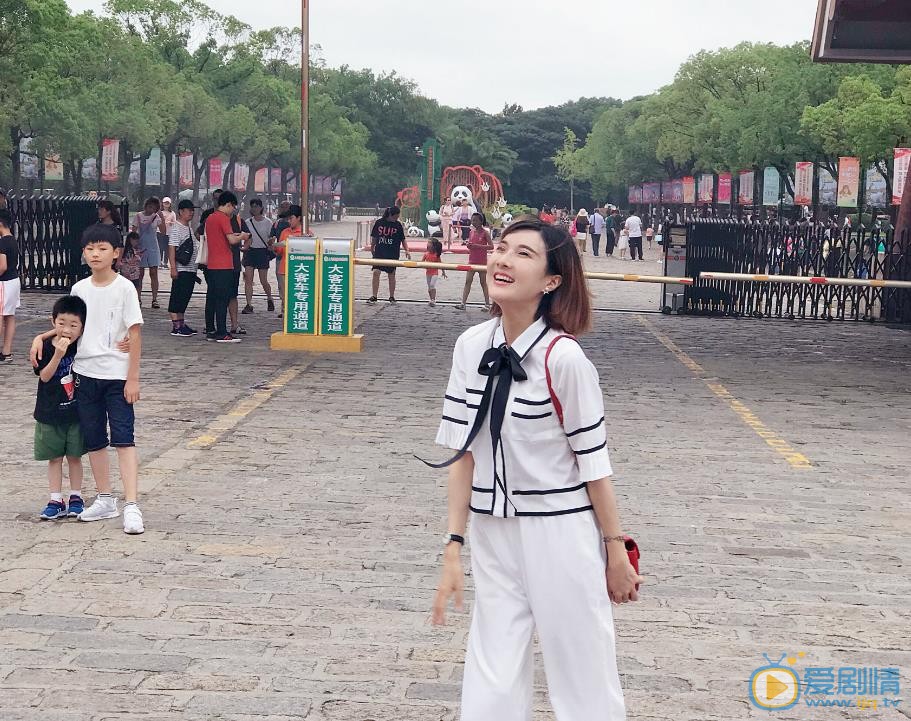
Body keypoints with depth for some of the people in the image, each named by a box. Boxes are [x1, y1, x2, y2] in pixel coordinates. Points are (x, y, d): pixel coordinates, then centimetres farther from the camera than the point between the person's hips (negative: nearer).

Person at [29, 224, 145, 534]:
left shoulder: (124, 288, -9)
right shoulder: (80, 289, 5)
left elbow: (135, 334, -9)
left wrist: (133, 378, -11)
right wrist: (42, 337, 2)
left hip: (117, 375, -5)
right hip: (85, 373, 5)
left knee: (123, 438, -9)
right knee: (93, 440, 11)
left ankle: (131, 506, -12)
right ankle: (105, 500, 24)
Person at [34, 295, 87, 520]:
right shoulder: (46, 347, -11)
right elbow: (44, 376, -16)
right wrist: (58, 354, -30)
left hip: (76, 412, 1)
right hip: (50, 413, -1)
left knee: (74, 456, 10)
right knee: (54, 458, 8)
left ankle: (76, 497, 22)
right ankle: (56, 501, 14)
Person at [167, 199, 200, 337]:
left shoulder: (189, 228, 19)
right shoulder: (176, 228, -10)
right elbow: (171, 248, -16)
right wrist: (173, 268, -23)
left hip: (191, 269, 9)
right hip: (181, 269, -9)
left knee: (185, 297, 12)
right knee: (177, 297, -6)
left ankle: (182, 324, 17)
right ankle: (176, 326, -6)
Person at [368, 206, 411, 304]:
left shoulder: (398, 225, -1)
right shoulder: (379, 223, -3)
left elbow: (403, 239, 6)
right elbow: (374, 237, 8)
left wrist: (407, 250, -4)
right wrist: (372, 248, 13)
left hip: (392, 254, 0)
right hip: (379, 252, 0)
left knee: (391, 275, 7)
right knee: (376, 272, -10)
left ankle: (392, 297, 19)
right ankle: (374, 297, -4)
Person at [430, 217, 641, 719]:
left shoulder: (562, 358, -17)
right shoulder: (471, 347, -2)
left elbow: (593, 462, -11)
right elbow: (462, 451, 1)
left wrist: (615, 552, -4)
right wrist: (453, 546, 0)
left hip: (560, 534, -4)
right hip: (492, 533, 5)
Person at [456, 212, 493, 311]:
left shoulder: (485, 233, -8)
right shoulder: (471, 232, 7)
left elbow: (491, 246, -13)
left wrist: (478, 246, -21)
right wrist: (468, 245, -5)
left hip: (482, 262, -5)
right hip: (472, 261, 5)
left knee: (483, 282, 4)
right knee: (468, 281, -2)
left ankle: (487, 304, 13)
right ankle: (463, 303, -5)